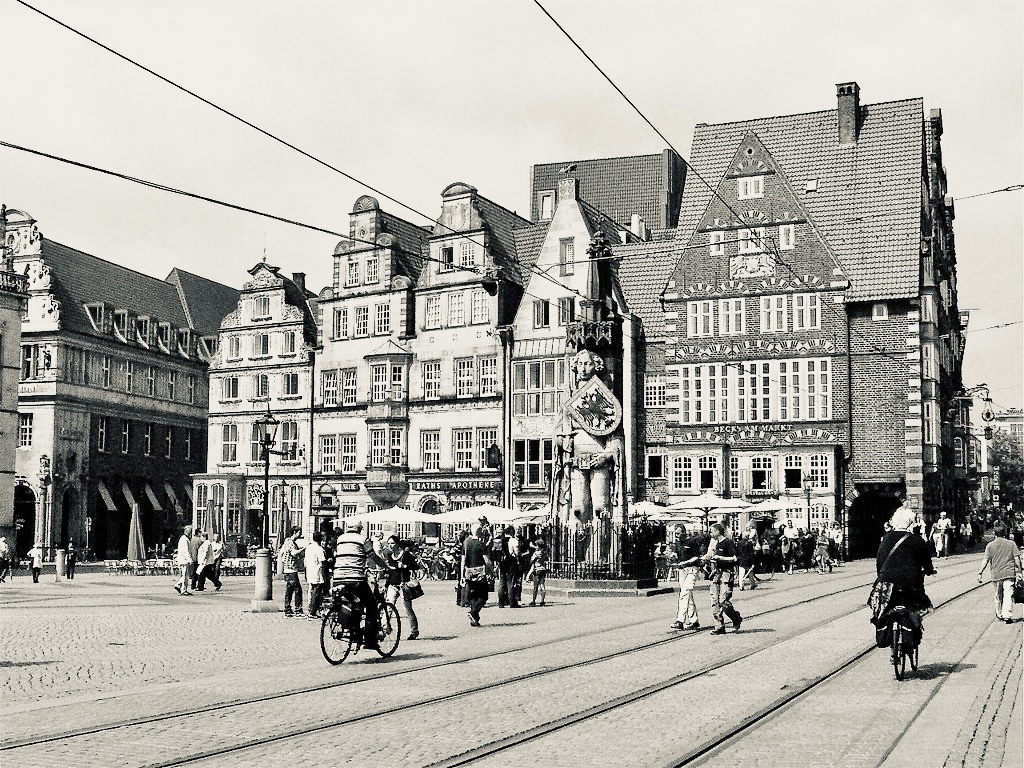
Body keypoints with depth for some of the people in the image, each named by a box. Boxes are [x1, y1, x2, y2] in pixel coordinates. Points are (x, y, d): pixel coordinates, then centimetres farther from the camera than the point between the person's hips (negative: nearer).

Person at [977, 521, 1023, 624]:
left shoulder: (990, 545, -1)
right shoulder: (1011, 544, 0)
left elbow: (986, 560, -6)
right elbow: (1017, 558, -1)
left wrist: (980, 573, -3)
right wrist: (1018, 571, 10)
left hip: (995, 575, 1)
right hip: (1009, 573, -1)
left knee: (998, 595, 17)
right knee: (1008, 594, -5)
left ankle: (999, 614, 31)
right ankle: (1007, 615, -17)